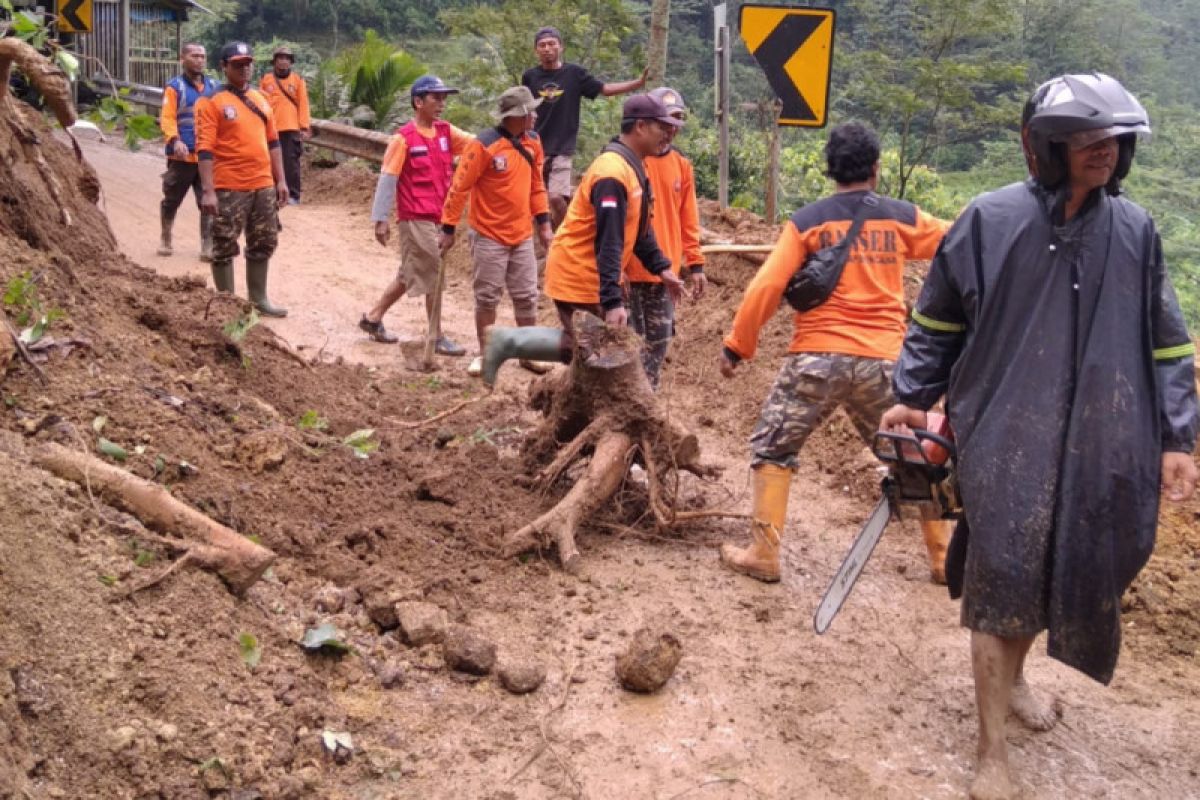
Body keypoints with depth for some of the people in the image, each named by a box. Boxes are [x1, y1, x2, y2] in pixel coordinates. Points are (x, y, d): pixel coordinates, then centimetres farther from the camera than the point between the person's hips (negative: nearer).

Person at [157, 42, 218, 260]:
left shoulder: (213, 86, 12)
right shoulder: (174, 87, -2)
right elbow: (167, 118, -10)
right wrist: (175, 141, -25)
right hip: (182, 156, -3)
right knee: (172, 201, 10)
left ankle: (208, 247, 0)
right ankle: (165, 239, 28)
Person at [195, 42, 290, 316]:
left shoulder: (260, 99, 13)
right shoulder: (212, 102, -7)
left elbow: (272, 142, 18)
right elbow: (205, 149, -12)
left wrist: (281, 180, 13)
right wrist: (208, 191, -19)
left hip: (263, 186, 6)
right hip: (229, 189, -6)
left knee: (264, 243, 13)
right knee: (224, 246, 1)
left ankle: (258, 299, 25)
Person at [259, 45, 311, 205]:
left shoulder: (298, 80, 6)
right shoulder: (266, 80, 8)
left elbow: (303, 104, 2)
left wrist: (305, 127, -6)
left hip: (292, 128, -2)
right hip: (271, 128, 2)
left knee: (291, 162, -2)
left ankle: (293, 195, 1)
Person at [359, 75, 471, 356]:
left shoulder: (445, 131, 7)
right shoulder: (404, 138, -11)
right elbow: (387, 179, -10)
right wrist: (380, 220, -10)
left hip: (438, 217, 7)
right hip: (415, 218, -7)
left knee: (412, 275, 17)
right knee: (433, 276, -2)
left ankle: (373, 317, 31)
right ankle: (437, 338, 10)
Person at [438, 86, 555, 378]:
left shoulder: (532, 142, 3)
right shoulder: (484, 145, -17)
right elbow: (459, 188, -14)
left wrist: (544, 224, 9)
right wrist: (448, 229, -12)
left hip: (522, 236, 5)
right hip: (489, 236, -5)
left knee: (527, 296, 10)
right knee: (487, 297, 6)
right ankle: (485, 354, 19)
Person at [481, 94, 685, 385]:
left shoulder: (631, 168, 10)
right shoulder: (613, 171, -23)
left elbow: (639, 227, 19)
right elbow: (609, 242, -28)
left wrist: (661, 267, 11)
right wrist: (612, 301, -30)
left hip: (593, 276, 10)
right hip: (579, 276, -10)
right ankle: (509, 341, 0)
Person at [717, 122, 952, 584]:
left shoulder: (806, 221, 1)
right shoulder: (902, 218, 5)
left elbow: (765, 288, -3)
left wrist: (737, 346, 5)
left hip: (818, 357, -2)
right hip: (882, 361, 2)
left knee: (772, 450, 12)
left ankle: (763, 555, 7)